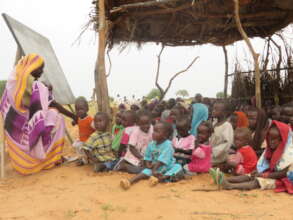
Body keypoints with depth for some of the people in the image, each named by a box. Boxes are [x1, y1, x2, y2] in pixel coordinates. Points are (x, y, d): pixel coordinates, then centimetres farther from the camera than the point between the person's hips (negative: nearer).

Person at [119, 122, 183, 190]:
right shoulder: (151, 144, 2)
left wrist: (154, 170, -25)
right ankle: (129, 181, -40)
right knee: (146, 171, -22)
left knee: (178, 167, -28)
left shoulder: (167, 145, -16)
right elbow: (147, 157, 10)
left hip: (167, 169, -3)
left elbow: (162, 160, -22)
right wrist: (148, 164, -11)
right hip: (154, 167, 3)